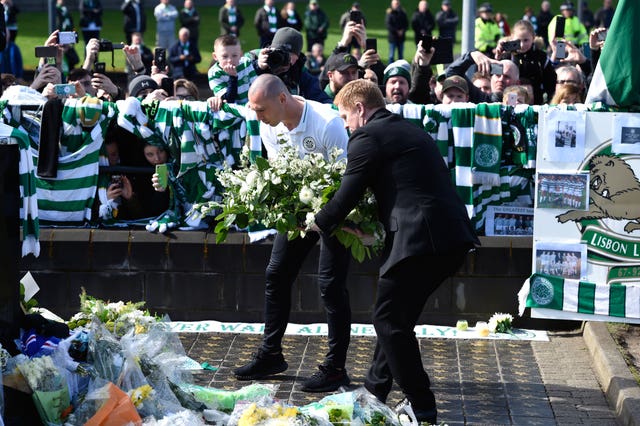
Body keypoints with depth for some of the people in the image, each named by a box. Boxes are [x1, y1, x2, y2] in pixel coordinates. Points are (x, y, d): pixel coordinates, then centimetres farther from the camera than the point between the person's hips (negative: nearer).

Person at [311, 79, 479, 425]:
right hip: (451, 239, 9)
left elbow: (347, 195, -2)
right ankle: (374, 392, 31)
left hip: (420, 240, -9)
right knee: (396, 317, 21)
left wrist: (318, 224, 15)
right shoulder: (410, 131, 25)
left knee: (390, 321, 1)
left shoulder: (368, 136, -3)